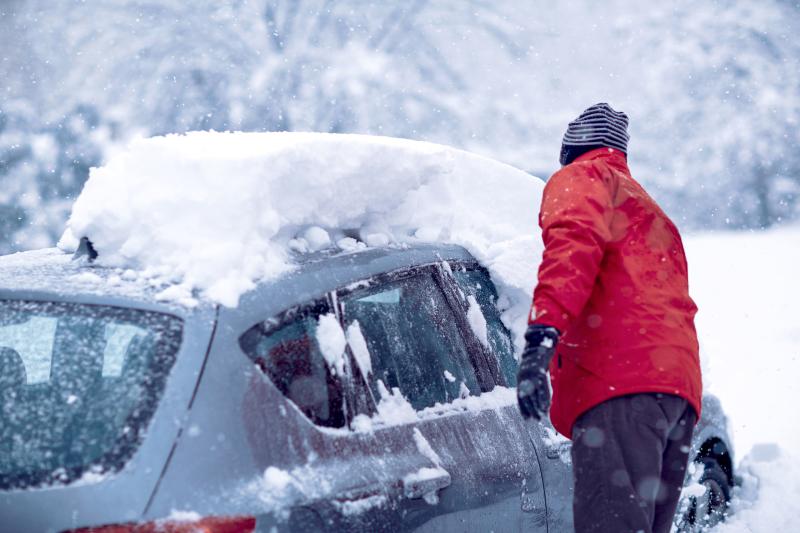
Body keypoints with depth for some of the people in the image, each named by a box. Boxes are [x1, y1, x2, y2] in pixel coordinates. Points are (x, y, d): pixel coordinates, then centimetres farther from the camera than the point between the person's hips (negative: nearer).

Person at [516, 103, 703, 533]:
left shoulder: (580, 178, 11)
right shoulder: (648, 210, 38)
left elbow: (574, 244, -11)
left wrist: (542, 332, -24)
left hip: (619, 383, -9)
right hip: (681, 389, 9)